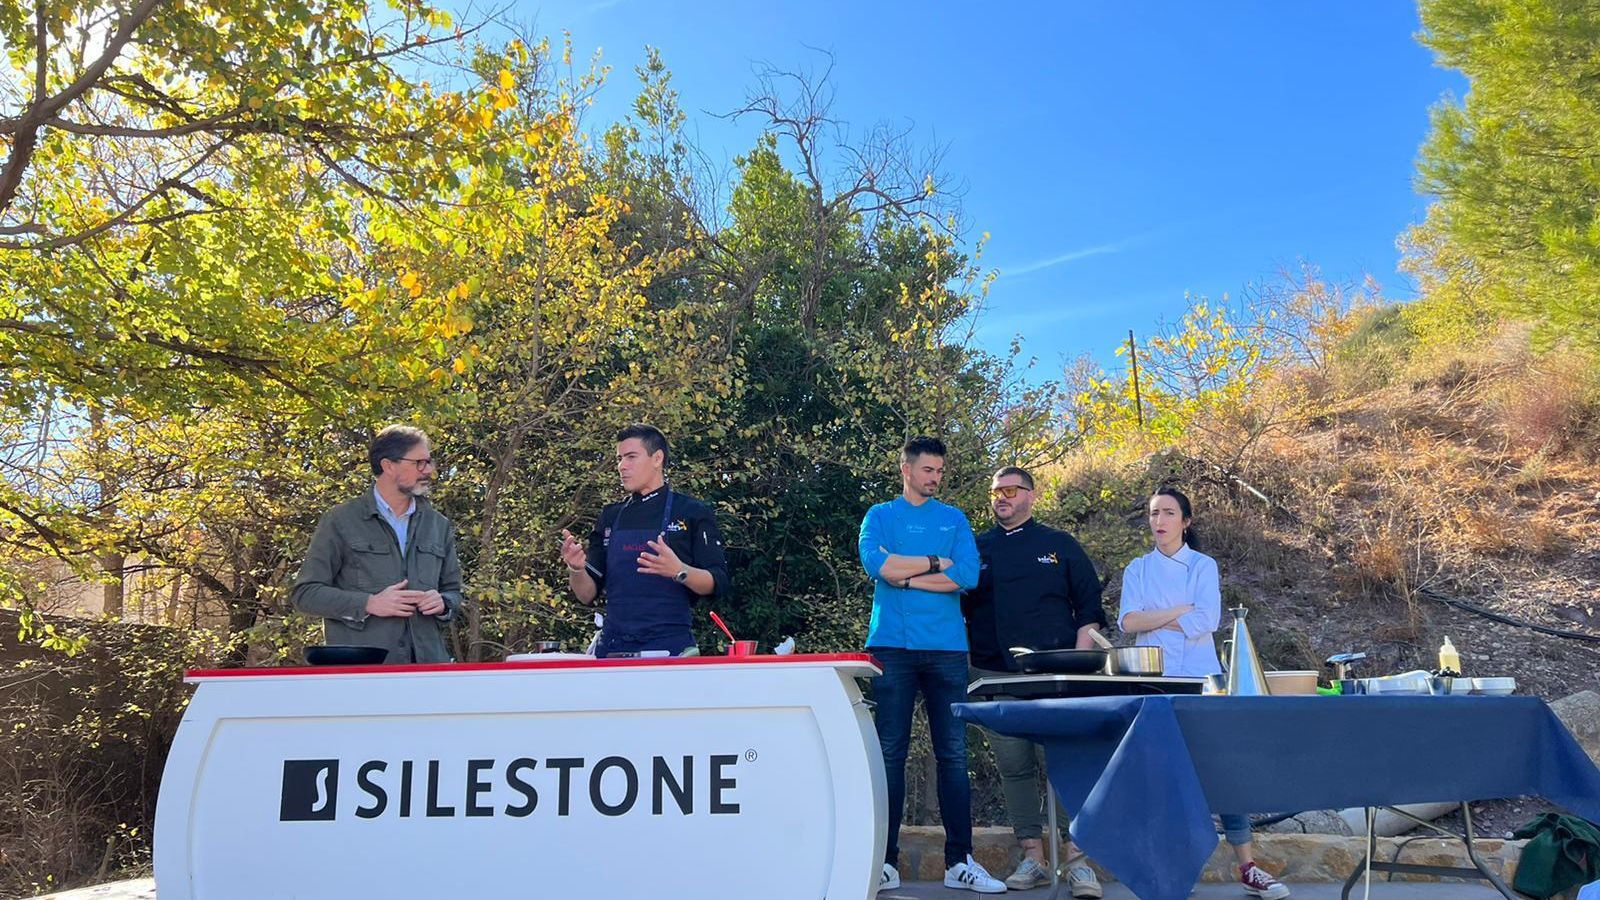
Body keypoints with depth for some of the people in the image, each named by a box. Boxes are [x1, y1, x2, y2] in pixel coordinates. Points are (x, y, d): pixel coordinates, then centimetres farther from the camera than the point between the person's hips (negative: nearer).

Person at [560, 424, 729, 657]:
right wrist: (576, 569, -9)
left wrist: (679, 571, -25)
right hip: (613, 648, 4)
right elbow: (588, 593, 12)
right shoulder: (610, 517, 14)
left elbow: (717, 585, -6)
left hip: (670, 647, -4)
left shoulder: (692, 512, 1)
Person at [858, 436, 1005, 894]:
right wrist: (936, 563, -4)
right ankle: (885, 860, 4)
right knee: (890, 752, -2)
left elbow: (968, 576, -3)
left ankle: (960, 861, 7)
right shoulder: (880, 516, 10)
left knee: (953, 753, 1)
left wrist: (904, 574, -4)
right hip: (892, 646, -1)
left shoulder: (955, 519, 14)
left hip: (947, 647, 2)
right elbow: (876, 564, -10)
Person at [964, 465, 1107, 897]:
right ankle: (1033, 858, 14)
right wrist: (965, 662, 4)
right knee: (1014, 767, 4)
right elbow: (960, 607, 14)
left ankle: (1078, 861, 0)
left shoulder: (1060, 545, 9)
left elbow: (1089, 605, 8)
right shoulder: (976, 550, 12)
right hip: (995, 675, 2)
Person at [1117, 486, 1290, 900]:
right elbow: (1128, 622, -6)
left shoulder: (1203, 566, 4)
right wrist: (1181, 611, -10)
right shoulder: (1138, 569, 9)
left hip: (1201, 679, -2)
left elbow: (1206, 621, -11)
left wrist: (1154, 619, -7)